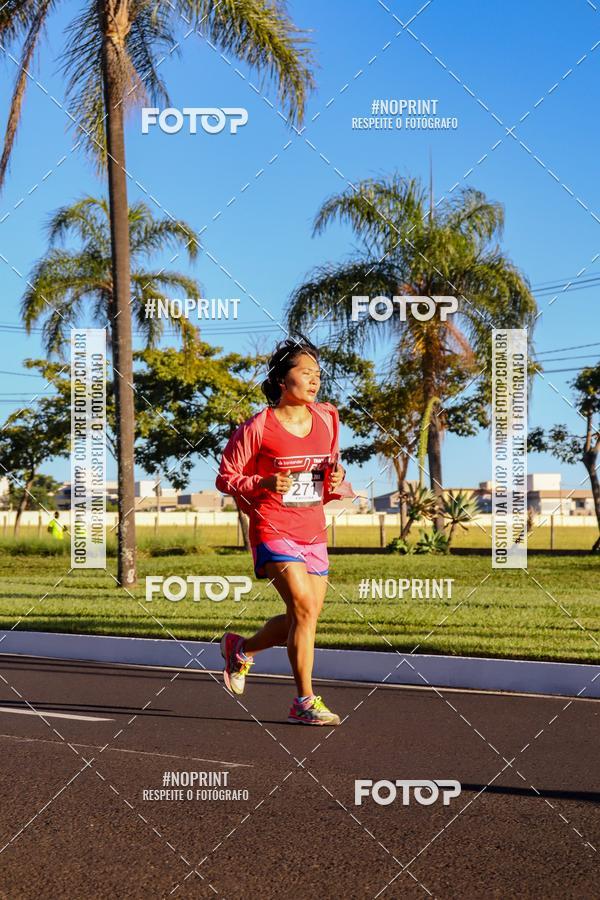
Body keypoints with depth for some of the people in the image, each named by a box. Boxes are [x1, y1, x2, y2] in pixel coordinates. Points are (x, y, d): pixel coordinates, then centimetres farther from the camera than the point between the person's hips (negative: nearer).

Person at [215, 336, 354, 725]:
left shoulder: (327, 419, 8)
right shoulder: (258, 427, -9)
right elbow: (226, 478, -3)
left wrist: (336, 481, -2)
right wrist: (264, 484, -20)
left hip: (314, 532, 6)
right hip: (273, 530, -6)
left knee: (303, 617, 7)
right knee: (305, 608, -19)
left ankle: (240, 648, 35)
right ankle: (305, 703, -10)